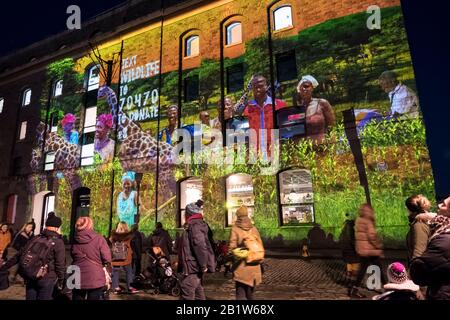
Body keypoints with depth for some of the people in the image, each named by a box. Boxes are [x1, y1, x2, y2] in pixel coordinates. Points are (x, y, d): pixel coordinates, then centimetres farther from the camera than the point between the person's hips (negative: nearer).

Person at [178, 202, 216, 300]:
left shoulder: (194, 226, -17)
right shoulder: (198, 224, 14)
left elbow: (200, 246, -29)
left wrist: (203, 265, -23)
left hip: (191, 269, -10)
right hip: (195, 268, 10)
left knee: (187, 296, -4)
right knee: (199, 296, 18)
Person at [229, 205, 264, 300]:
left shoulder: (235, 229, -9)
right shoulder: (254, 229, 2)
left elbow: (232, 247, -12)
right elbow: (260, 246, 6)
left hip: (241, 265, -4)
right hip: (254, 265, 4)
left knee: (241, 293, 3)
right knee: (250, 292, 20)